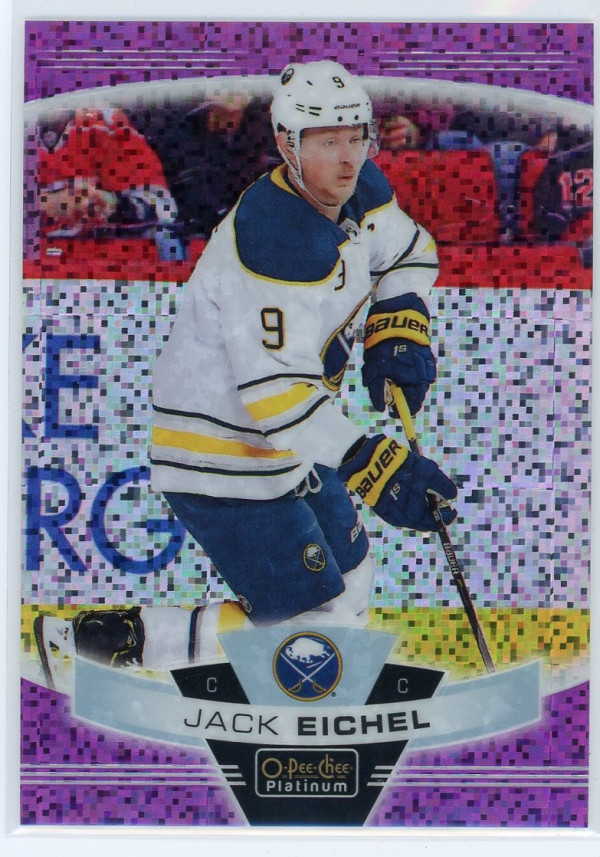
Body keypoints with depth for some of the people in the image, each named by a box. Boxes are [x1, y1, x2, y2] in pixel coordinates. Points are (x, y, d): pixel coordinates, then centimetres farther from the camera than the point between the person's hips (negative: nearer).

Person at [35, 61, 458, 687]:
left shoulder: (358, 190, 1)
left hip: (287, 443, 9)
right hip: (224, 460, -9)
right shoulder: (274, 240, -28)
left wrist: (396, 336, 3)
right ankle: (128, 642, 0)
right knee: (319, 624, -8)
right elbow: (276, 392, -34)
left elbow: (409, 252, 20)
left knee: (348, 585, 20)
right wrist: (377, 469, -37)